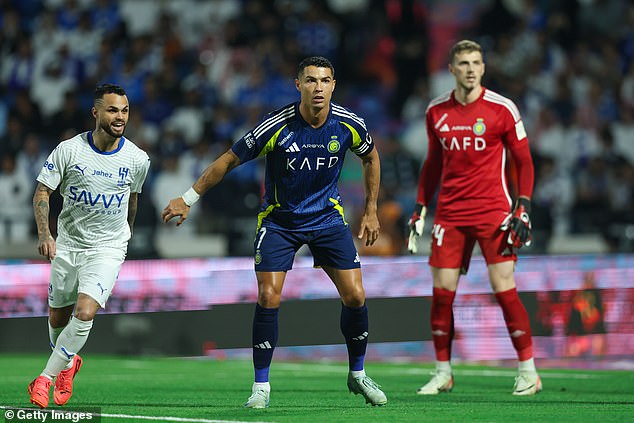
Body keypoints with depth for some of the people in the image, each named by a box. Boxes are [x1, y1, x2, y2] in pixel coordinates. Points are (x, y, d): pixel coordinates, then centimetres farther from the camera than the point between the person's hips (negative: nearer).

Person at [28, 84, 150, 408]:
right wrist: (44, 233, -21)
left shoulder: (137, 159, -6)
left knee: (84, 314, -20)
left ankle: (46, 378, -7)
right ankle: (69, 363, 44)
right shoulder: (69, 150, -11)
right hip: (68, 244, 1)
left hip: (108, 249, -1)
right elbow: (42, 191, -7)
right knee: (58, 317, 12)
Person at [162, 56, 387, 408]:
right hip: (279, 219, -2)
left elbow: (370, 157, 10)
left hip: (328, 217, 2)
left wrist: (371, 211, 11)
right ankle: (261, 386, -2)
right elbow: (229, 160, -11)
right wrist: (187, 199, -9)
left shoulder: (349, 124, -13)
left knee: (355, 296, -5)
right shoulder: (276, 126, -22)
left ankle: (357, 374, 18)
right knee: (268, 297, -15)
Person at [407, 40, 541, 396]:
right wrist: (421, 208, 13)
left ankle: (528, 372, 1)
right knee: (442, 292, -1)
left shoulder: (502, 109, -3)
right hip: (450, 213, 3)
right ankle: (443, 373, 11)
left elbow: (524, 161, 1)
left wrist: (524, 208, -8)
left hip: (493, 212, -3)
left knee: (504, 288, -9)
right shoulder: (436, 112, 7)